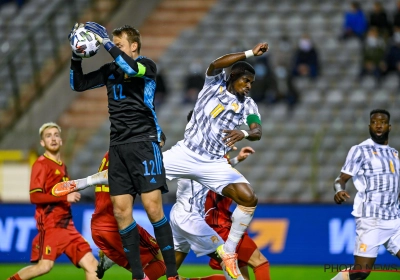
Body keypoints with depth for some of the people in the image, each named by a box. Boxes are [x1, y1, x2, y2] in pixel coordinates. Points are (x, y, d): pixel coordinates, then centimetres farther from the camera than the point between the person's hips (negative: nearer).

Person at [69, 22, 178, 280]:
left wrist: (106, 43, -18)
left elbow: (132, 68, -24)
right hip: (118, 146, 6)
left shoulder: (147, 65, -2)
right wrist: (77, 57, 4)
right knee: (121, 211, 0)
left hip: (144, 142, -6)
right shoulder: (110, 71, 15)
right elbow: (78, 84, 18)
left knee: (153, 207, -12)